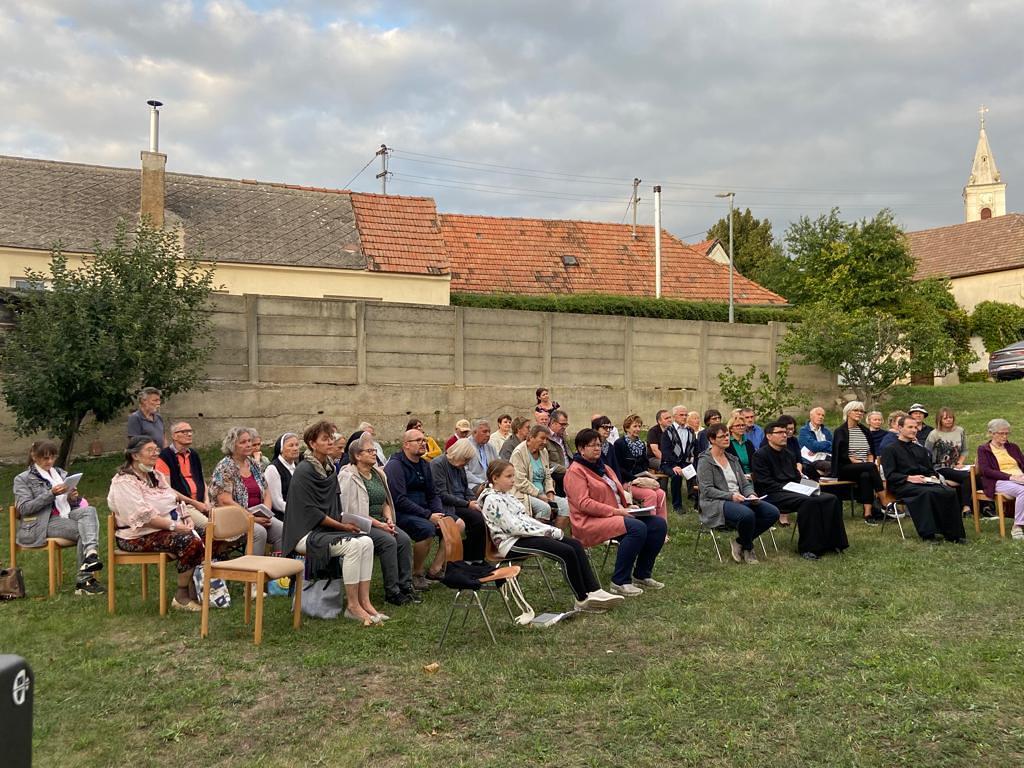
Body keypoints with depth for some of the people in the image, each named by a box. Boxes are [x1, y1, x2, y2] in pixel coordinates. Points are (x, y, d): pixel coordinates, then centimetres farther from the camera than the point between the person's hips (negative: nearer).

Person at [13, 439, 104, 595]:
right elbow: (24, 508, -9)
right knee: (83, 530, -29)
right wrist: (51, 493, -19)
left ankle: (91, 552, -45)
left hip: (65, 515, 5)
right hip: (41, 524, -5)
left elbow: (73, 504, 23)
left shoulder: (61, 474, 22)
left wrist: (74, 498, -3)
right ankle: (83, 579, -28)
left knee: (89, 510, -29)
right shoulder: (23, 479, 6)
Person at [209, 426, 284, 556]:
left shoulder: (254, 465, 14)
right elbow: (225, 502, -14)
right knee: (259, 532, -32)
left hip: (259, 517, 6)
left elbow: (266, 494, 16)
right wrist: (253, 518, -17)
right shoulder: (224, 468, -6)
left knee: (282, 529, -21)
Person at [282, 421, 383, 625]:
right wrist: (342, 526, -12)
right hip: (305, 533, -8)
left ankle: (364, 601, -15)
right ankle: (352, 606, -18)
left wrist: (344, 522, 1)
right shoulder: (304, 470, -12)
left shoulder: (331, 468, 12)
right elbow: (310, 511, -16)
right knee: (353, 546, -28)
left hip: (326, 529, 8)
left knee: (366, 542, -15)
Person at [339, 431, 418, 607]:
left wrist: (389, 520, 1)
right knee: (388, 541, -28)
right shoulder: (348, 477, -10)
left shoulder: (378, 473, 16)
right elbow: (353, 510, -16)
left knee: (404, 539, -18)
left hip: (380, 521, 7)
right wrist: (378, 524, -18)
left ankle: (405, 586, -13)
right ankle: (392, 592, -20)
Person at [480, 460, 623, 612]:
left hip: (524, 535, 10)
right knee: (567, 552, -22)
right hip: (512, 542, -10)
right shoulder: (492, 500, -12)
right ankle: (582, 600, -11)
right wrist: (548, 531, -16)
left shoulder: (505, 495, 18)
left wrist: (550, 529, 1)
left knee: (575, 544, -6)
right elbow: (514, 527, -19)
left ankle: (594, 591, -11)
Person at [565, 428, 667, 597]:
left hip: (617, 514, 9)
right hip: (590, 521, -9)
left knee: (659, 523, -6)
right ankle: (619, 582, -23)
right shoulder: (575, 471, -7)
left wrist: (628, 506, 3)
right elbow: (583, 503, -18)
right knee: (637, 527, -32)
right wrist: (615, 511, -21)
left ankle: (642, 575, 4)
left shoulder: (602, 467, 20)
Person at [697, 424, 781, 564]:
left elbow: (745, 484, 17)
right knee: (747, 514, -37)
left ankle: (739, 542, -1)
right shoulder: (705, 461, -2)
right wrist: (730, 496, -22)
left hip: (740, 500, 7)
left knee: (773, 512, -15)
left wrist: (751, 495, -6)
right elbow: (707, 490, -12)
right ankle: (748, 548, -6)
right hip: (717, 504, -7)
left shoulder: (732, 459, 20)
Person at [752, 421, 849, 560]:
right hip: (773, 495, -8)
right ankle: (807, 548, -28)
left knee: (831, 499, -13)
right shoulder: (760, 455, -2)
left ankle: (832, 542, -12)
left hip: (792, 491, 8)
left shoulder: (788, 455, 24)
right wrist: (786, 488, -19)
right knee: (809, 501, -34)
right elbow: (765, 483, -12)